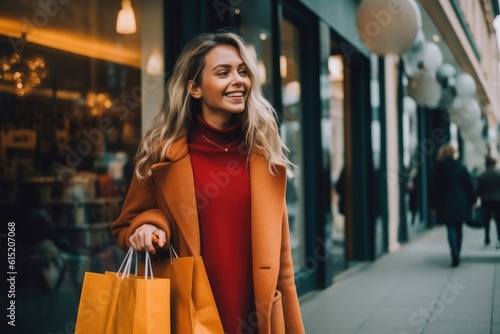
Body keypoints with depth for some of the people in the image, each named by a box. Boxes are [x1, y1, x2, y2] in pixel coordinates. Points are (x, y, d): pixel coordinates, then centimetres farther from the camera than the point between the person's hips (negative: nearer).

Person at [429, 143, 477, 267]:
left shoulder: (439, 170, -2)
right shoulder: (461, 168, 0)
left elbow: (434, 188, 0)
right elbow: (469, 186, 2)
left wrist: (433, 205, 7)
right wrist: (472, 201, 11)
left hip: (446, 205, -1)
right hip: (461, 204, 2)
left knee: (451, 229, -2)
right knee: (458, 229, 13)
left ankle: (455, 254, -21)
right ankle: (457, 255, 19)